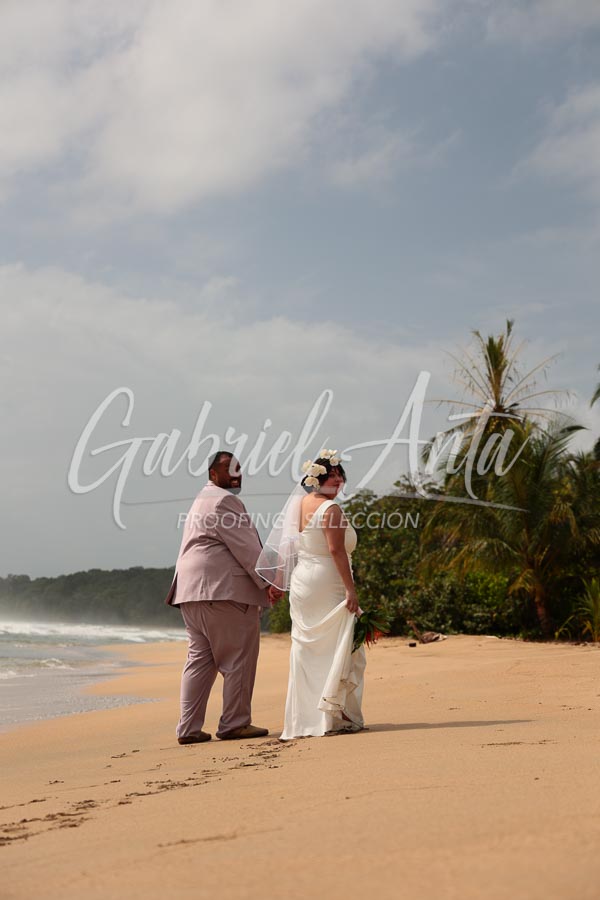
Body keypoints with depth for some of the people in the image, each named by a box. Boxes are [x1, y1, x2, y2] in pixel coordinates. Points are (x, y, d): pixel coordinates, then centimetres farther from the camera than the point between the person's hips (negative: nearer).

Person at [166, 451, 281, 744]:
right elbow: (246, 546, -14)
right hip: (223, 591, -10)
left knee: (199, 659, 9)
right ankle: (234, 723, 2)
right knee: (238, 659, -2)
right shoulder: (224, 501, -9)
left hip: (192, 593, 10)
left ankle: (189, 728, 8)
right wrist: (267, 583, -11)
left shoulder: (202, 501, 25)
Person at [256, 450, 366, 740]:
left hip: (302, 583, 8)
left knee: (307, 650, 11)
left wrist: (279, 578, 16)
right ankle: (335, 714, -1)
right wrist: (351, 589, -21)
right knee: (340, 650, 0)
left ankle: (304, 719, 14)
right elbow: (336, 550, -21)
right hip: (328, 585, -8)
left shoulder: (300, 503, 10)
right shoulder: (331, 509, -14)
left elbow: (288, 545, 13)